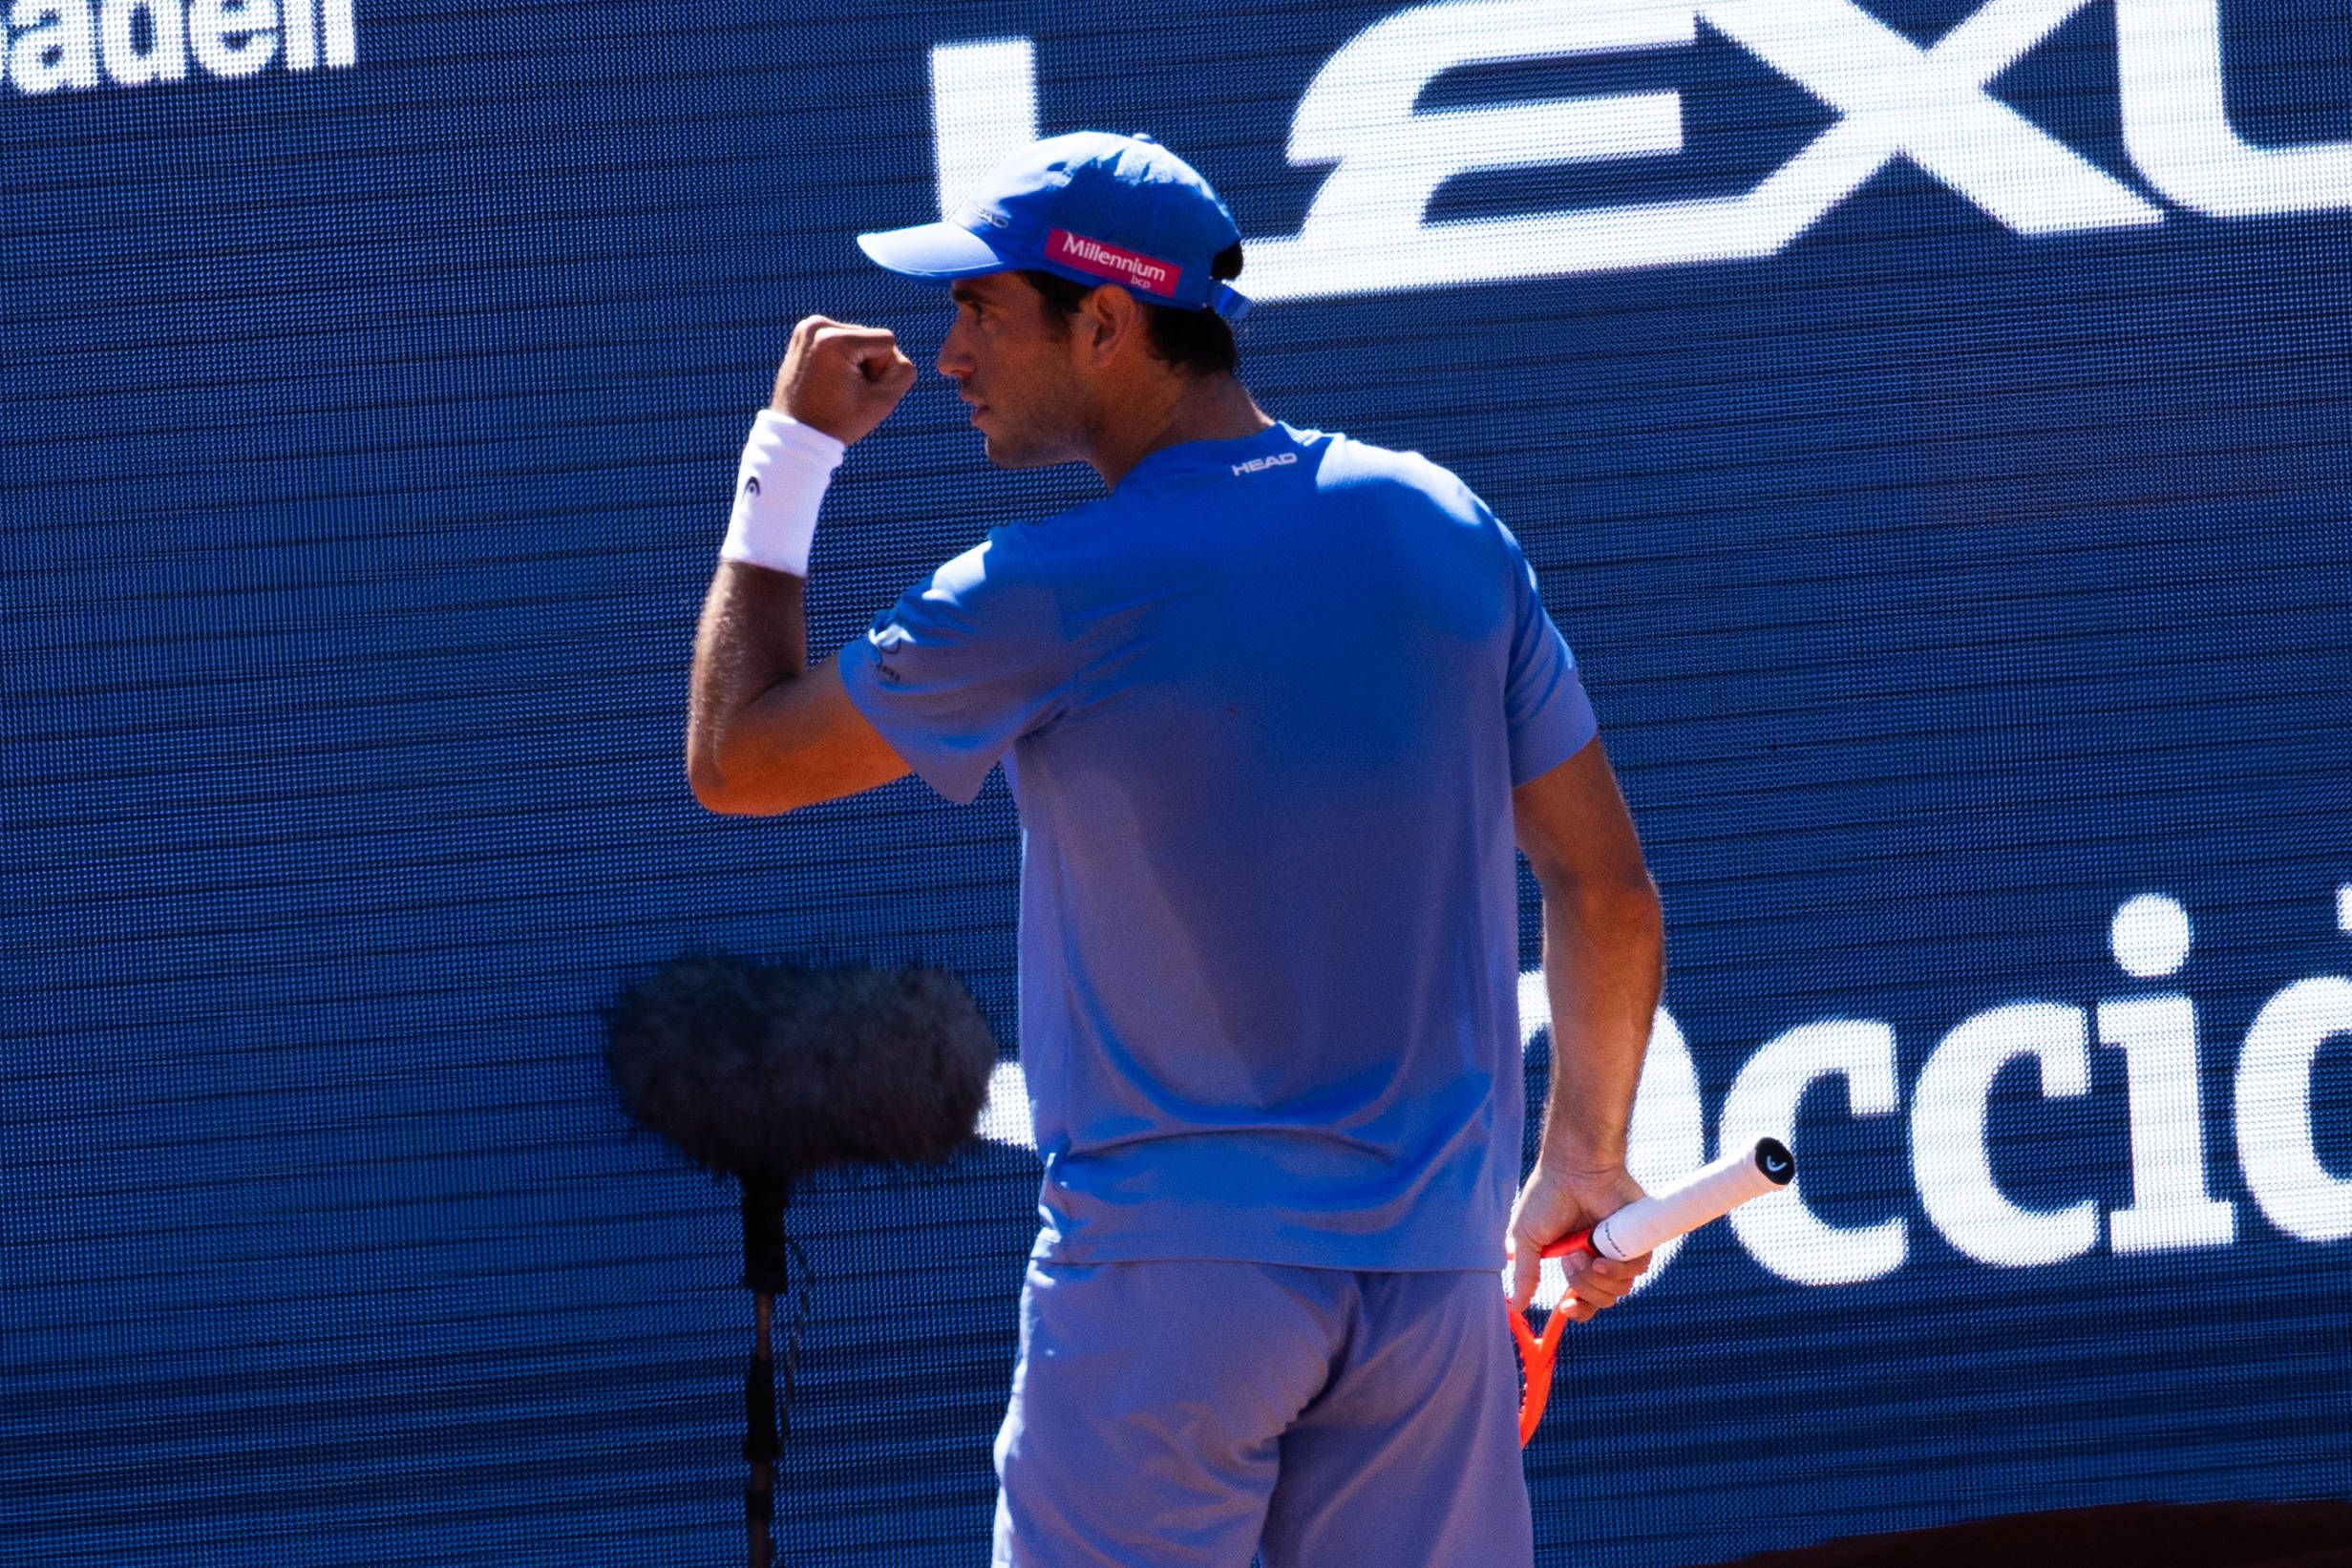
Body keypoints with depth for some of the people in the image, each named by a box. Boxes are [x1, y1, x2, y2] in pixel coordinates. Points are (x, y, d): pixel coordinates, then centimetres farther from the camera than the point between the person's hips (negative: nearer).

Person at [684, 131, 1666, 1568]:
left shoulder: (1047, 596, -9)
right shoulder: (1450, 532, 5)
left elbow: (734, 761, 3)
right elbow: (1611, 894, 10)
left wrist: (790, 456, 13)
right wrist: (1586, 1165, 23)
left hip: (1166, 1274, -5)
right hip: (1437, 1268, 5)